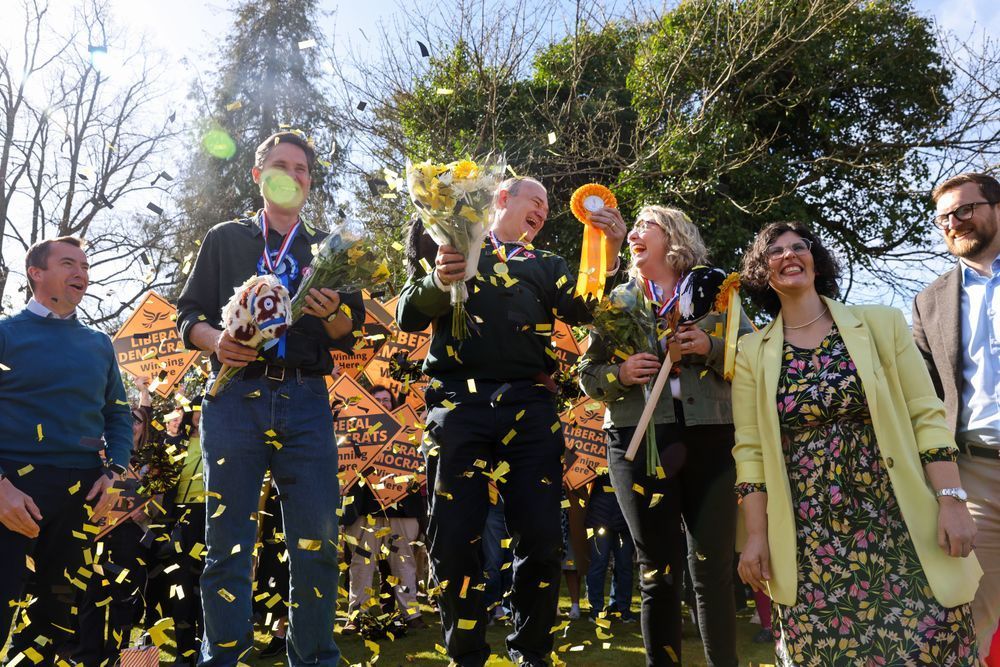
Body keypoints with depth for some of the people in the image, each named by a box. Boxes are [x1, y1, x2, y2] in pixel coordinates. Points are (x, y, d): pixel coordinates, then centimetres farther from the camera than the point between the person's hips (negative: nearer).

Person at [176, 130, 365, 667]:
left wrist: (333, 313, -10)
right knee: (228, 539, -1)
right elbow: (188, 314, 12)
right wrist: (215, 340, -10)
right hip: (235, 396, 0)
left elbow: (350, 336, 12)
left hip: (305, 401, 1)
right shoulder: (225, 240, 17)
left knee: (316, 540, -1)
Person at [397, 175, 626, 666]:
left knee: (540, 538, -1)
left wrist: (609, 255, -10)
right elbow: (408, 316, 6)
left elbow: (583, 310, 5)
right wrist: (439, 281, -15)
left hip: (529, 406, 2)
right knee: (454, 538, -3)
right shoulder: (451, 245, 16)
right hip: (458, 403, -2)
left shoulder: (547, 266, 22)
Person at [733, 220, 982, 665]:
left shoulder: (881, 323, 5)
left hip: (900, 528, 0)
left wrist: (951, 501, -7)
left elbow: (927, 416, 2)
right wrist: (756, 535, -2)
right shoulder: (753, 352, 5)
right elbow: (750, 448, 3)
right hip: (810, 542, 0)